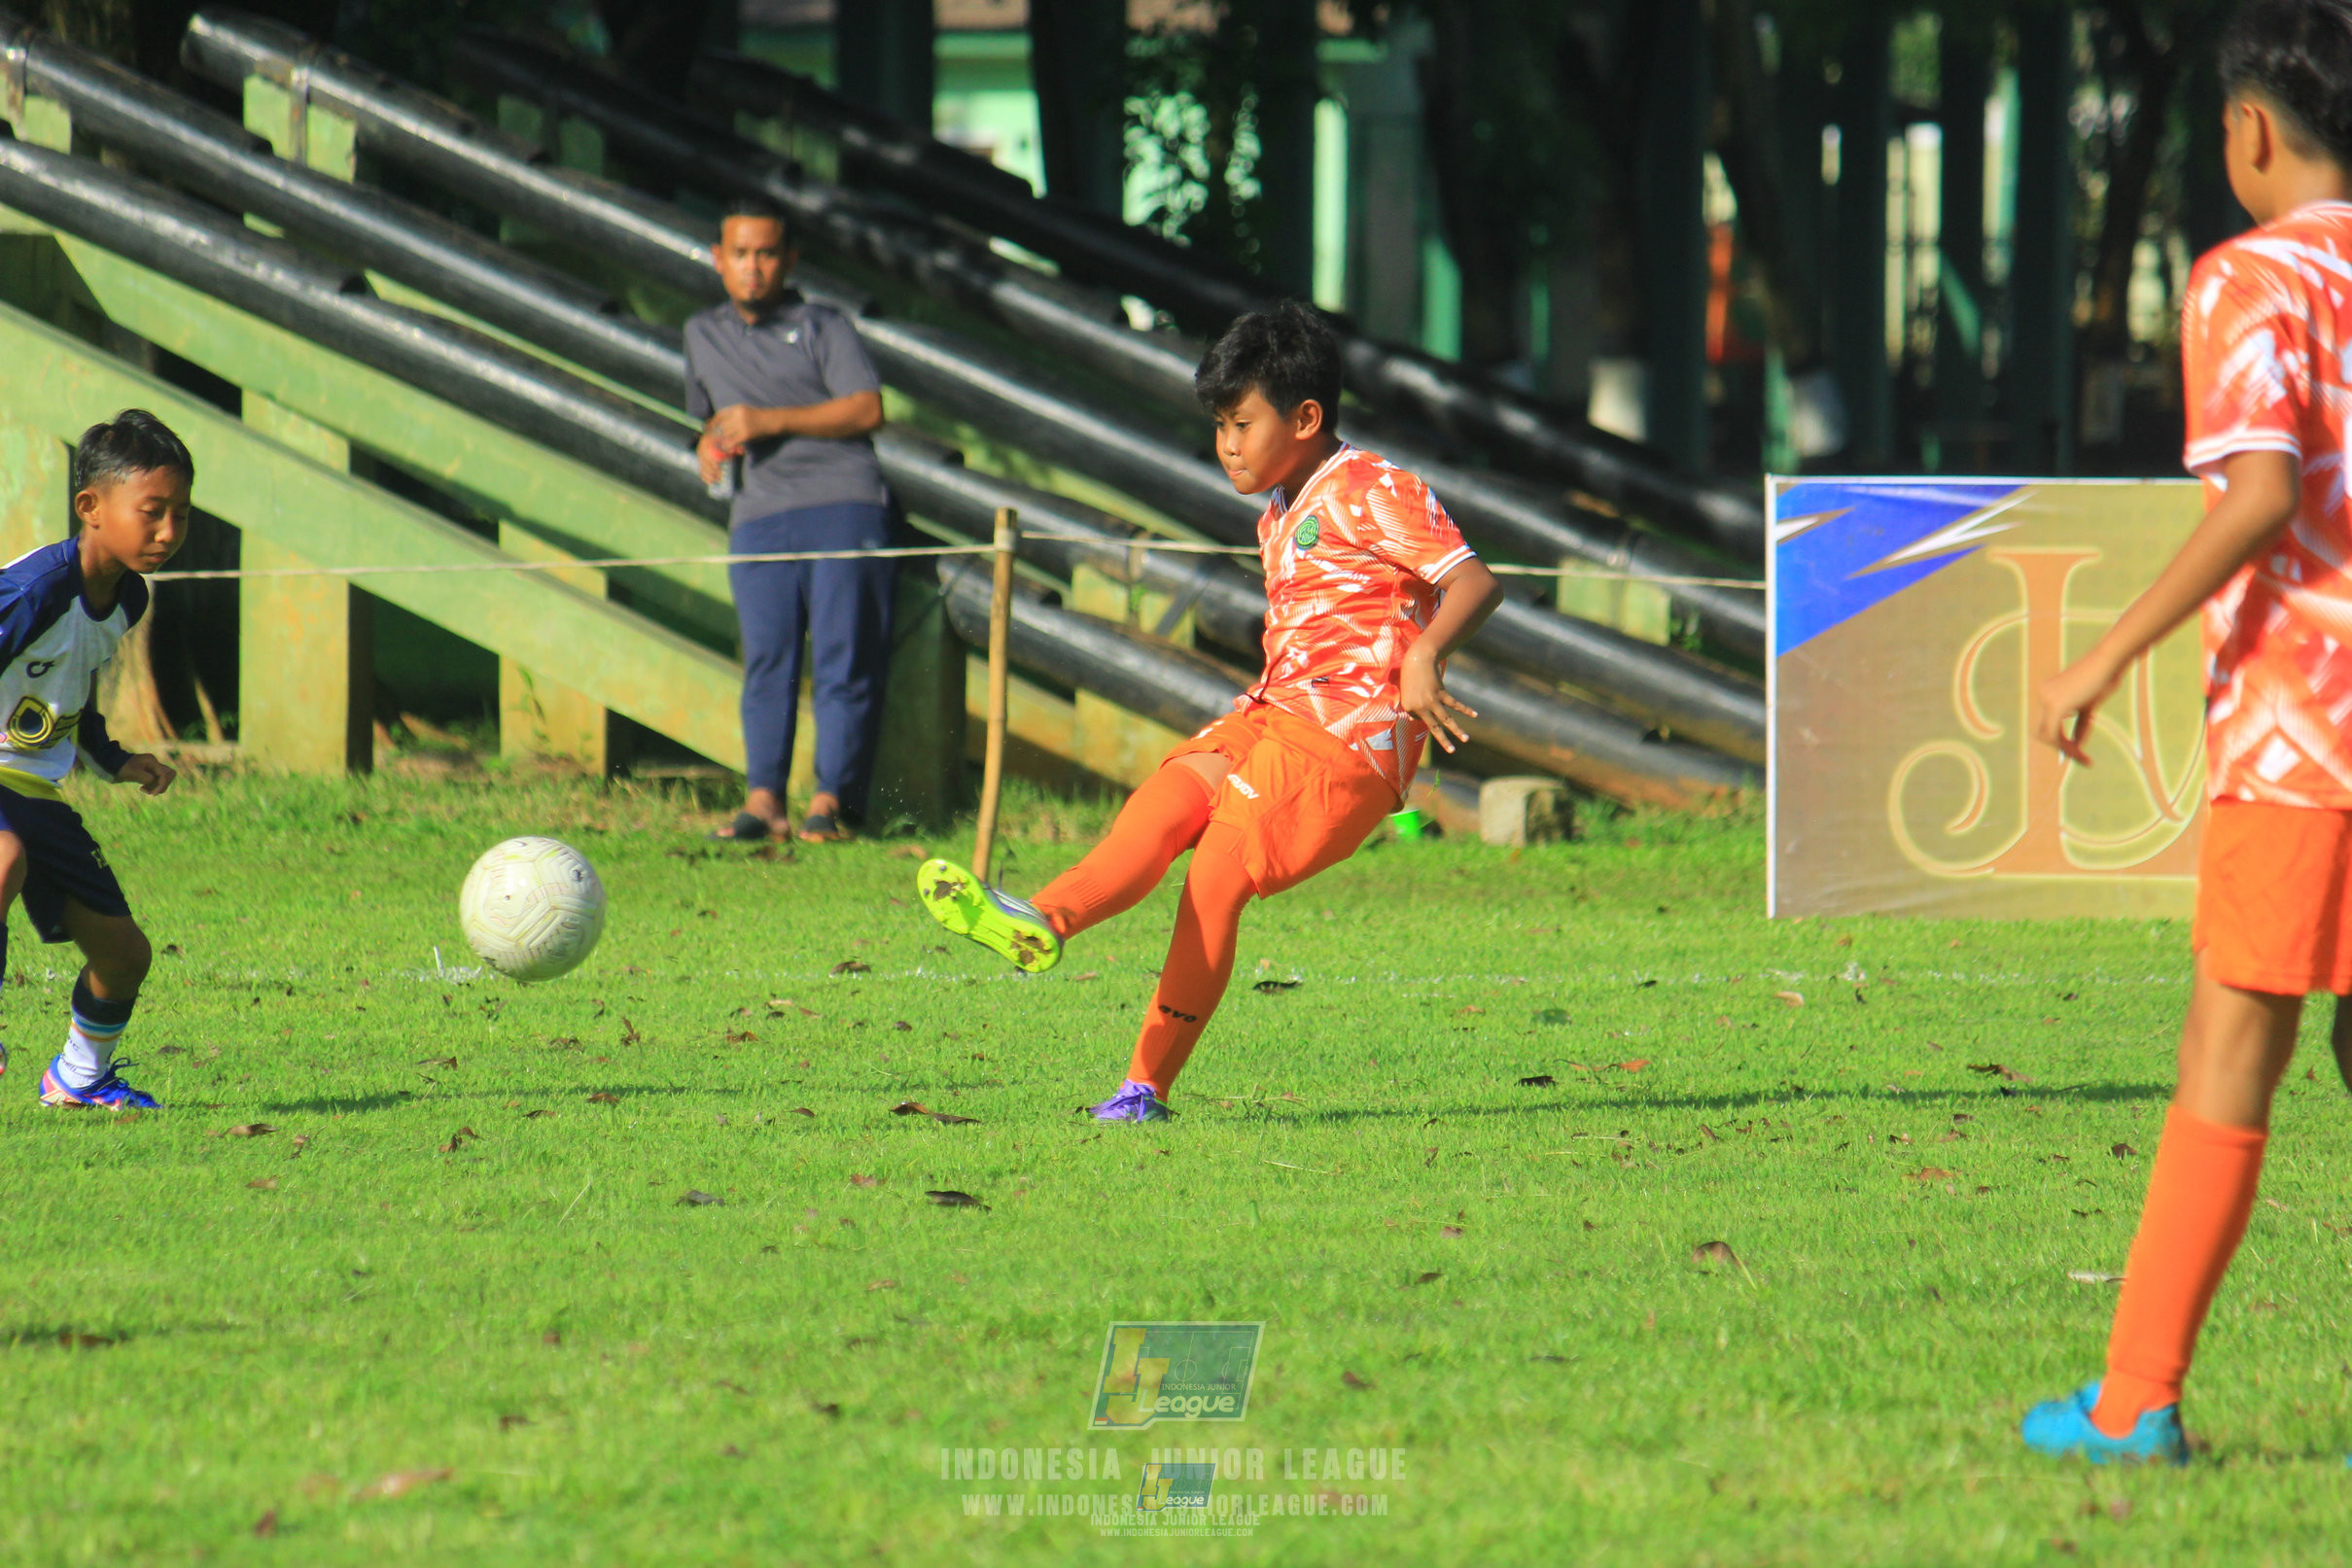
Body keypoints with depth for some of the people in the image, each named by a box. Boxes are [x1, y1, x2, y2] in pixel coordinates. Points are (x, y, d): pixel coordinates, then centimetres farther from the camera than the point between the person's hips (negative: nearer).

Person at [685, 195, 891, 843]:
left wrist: (769, 421, -9)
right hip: (759, 516, 3)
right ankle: (763, 798, -13)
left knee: (843, 654, -9)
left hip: (842, 503, -3)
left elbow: (867, 409, -3)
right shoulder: (703, 335, 24)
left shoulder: (823, 327, 10)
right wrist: (711, 442, 15)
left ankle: (831, 798, -8)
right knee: (767, 656, -9)